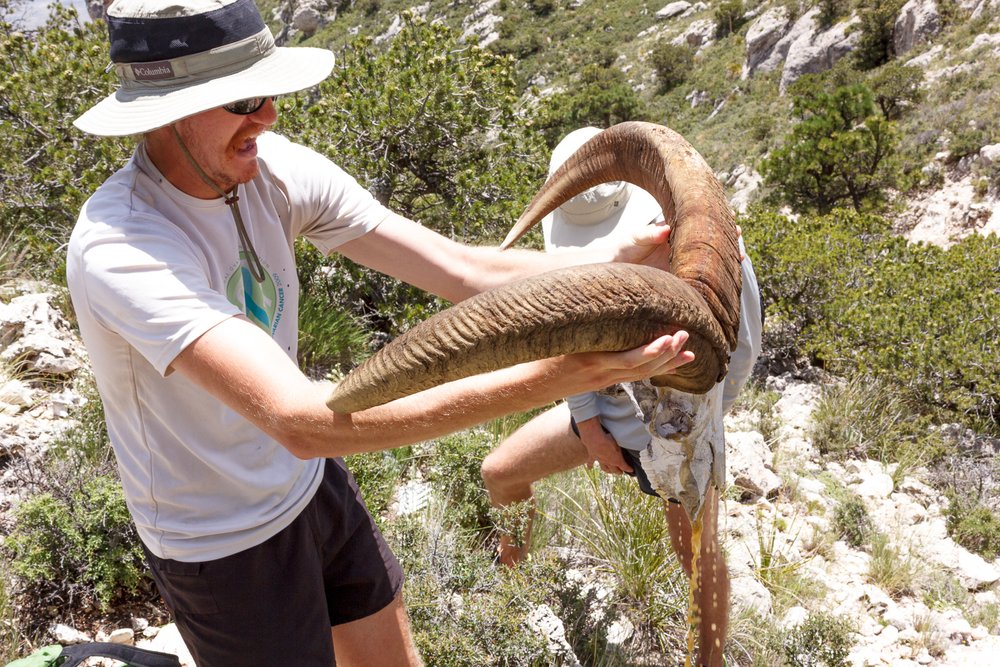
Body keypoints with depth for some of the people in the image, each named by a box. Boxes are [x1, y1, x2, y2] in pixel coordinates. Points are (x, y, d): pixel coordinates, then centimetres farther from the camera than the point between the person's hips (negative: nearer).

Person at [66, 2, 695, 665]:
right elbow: (298, 420, -46)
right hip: (224, 547, -6)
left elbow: (462, 270, -17)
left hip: (311, 482, 6)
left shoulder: (273, 166, -14)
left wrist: (619, 259, -31)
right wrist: (545, 380, -51)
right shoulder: (119, 247, -34)